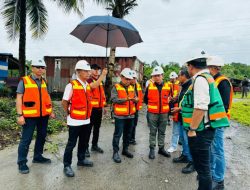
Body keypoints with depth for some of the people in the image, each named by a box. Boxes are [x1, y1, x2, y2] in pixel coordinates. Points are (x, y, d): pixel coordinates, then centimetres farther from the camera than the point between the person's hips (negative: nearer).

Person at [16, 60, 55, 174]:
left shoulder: (44, 82, 11)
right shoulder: (24, 81, -5)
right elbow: (19, 98, -8)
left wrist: (50, 111, 13)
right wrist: (20, 115, -15)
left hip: (43, 115, 6)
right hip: (30, 116, -6)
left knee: (41, 136, 15)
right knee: (26, 139, 0)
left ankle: (37, 157, 32)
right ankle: (22, 163, 15)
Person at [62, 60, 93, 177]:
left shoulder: (88, 85, 7)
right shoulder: (71, 85, -14)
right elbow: (64, 102, -9)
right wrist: (69, 114, 0)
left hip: (86, 120, 7)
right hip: (75, 121, -7)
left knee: (84, 142, 18)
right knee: (71, 143, 3)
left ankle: (81, 160, 37)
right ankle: (67, 166, 17)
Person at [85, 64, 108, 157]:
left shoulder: (100, 81, 14)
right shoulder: (89, 80, -9)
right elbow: (94, 86, -33)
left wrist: (103, 106, 18)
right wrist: (103, 75, -37)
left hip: (99, 108, 7)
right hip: (91, 108, -7)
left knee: (97, 128, 15)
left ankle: (94, 145, 28)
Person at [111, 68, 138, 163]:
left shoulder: (131, 88, 12)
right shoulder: (116, 87, -7)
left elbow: (135, 99, 11)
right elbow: (114, 99, -19)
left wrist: (135, 99, -13)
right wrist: (126, 99, -28)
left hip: (130, 115, 6)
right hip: (120, 115, -6)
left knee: (128, 134, 15)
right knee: (118, 134, -1)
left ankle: (125, 150, 30)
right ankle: (115, 152, 10)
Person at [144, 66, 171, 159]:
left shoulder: (168, 87, 0)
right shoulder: (150, 86, -2)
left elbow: (170, 98, 14)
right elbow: (145, 99, 9)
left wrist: (167, 106, 4)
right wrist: (151, 105, 5)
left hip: (164, 113, 2)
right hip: (152, 113, -1)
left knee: (162, 132, 13)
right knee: (153, 132, 6)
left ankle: (161, 148, 26)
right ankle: (152, 149, 17)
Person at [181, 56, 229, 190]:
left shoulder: (200, 79, -17)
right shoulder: (206, 77, 14)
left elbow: (200, 108, -25)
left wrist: (192, 129, -18)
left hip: (200, 131, -10)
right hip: (204, 129, 10)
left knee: (202, 167, 3)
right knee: (203, 165, 24)